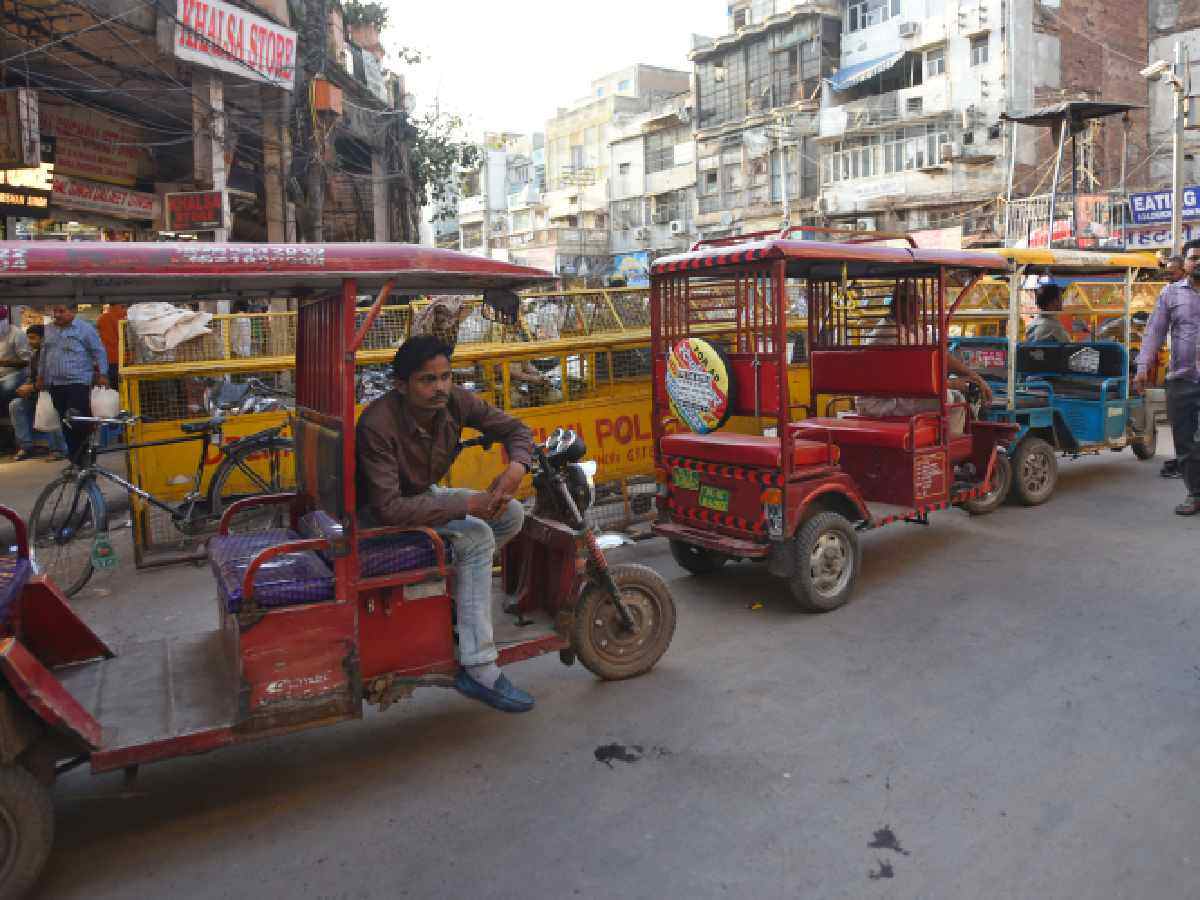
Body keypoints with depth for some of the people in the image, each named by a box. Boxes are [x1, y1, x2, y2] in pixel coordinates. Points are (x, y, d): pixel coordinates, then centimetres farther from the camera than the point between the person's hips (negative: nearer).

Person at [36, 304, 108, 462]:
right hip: (55, 384, 6)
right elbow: (44, 354, 23)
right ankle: (75, 460, 14)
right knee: (66, 425, 7)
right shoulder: (49, 329, 14)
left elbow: (99, 352, -3)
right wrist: (41, 376, 23)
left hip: (78, 382, -6)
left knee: (80, 423, -12)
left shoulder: (85, 328, -3)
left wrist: (102, 374, -9)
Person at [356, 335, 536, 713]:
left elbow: (515, 429, 0)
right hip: (381, 512, -7)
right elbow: (388, 507, -38)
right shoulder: (378, 425, -32)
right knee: (475, 536, -27)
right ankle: (479, 673, -24)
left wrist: (516, 467, -23)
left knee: (512, 513, -6)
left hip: (426, 493, 7)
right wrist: (466, 505, -38)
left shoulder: (456, 401, -14)